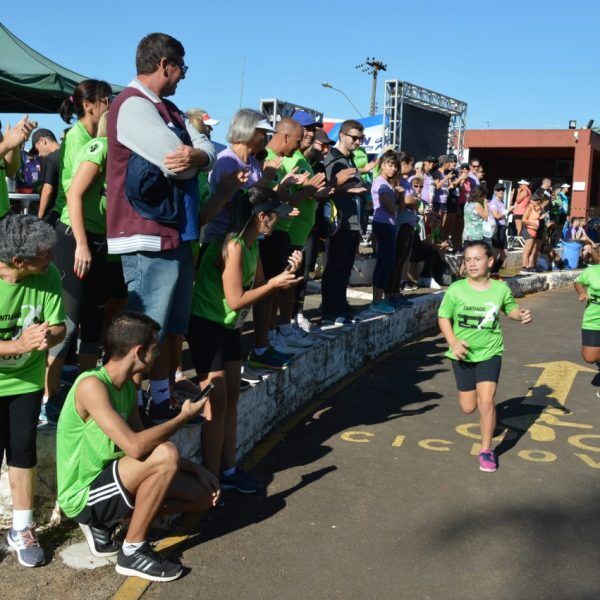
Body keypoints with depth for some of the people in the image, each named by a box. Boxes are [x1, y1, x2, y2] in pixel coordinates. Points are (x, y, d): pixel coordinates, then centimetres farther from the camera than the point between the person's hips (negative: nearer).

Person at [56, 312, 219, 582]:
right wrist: (184, 416, -19)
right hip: (81, 495, -9)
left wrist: (195, 469, 0)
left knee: (204, 495, 5)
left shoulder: (128, 386, 4)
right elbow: (135, 446, -33)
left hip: (106, 481, 9)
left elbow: (144, 443, 9)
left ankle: (103, 523, 10)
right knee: (165, 454, -29)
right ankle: (133, 551, -11)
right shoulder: (91, 385, -25)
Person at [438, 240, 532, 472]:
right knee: (468, 407, 7)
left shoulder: (501, 289, -6)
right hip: (463, 355, 1)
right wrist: (453, 342, -17)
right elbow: (443, 317, -3)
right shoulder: (456, 289, -11)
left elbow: (510, 308, 13)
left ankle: (486, 450, 4)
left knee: (486, 401, -14)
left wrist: (521, 315, -10)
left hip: (490, 353, -1)